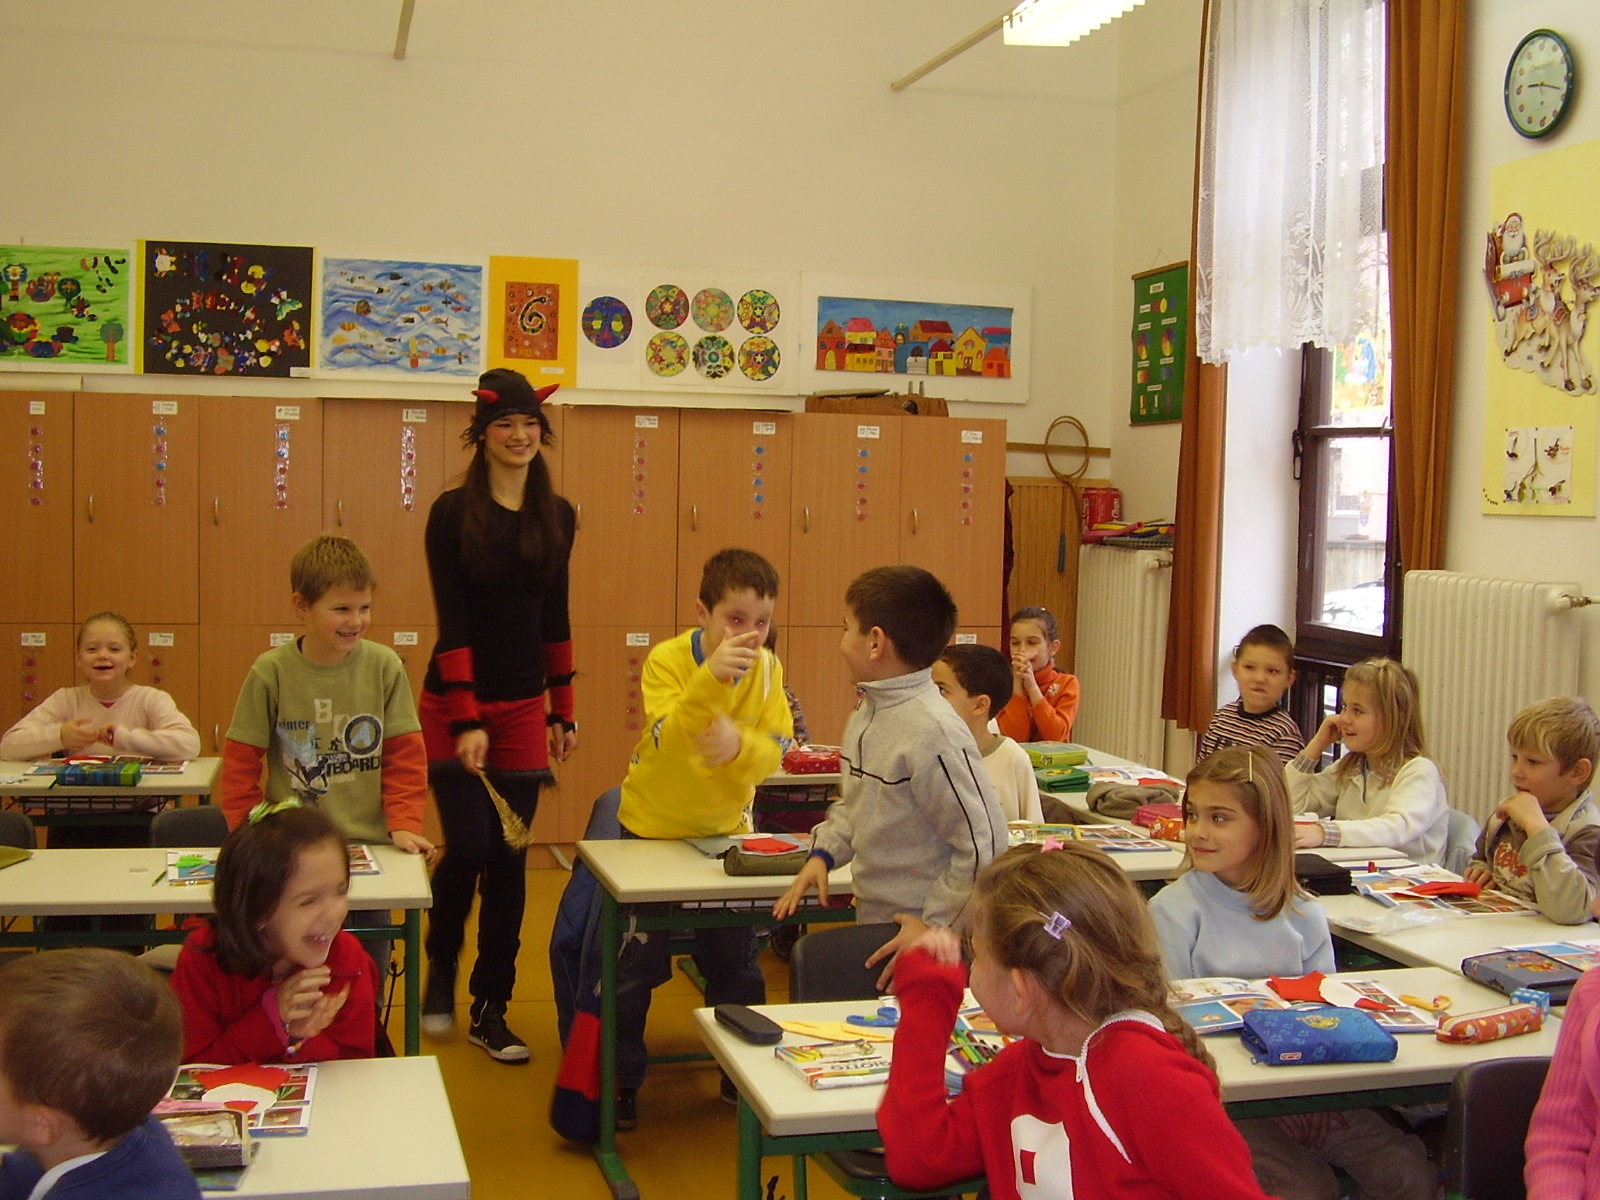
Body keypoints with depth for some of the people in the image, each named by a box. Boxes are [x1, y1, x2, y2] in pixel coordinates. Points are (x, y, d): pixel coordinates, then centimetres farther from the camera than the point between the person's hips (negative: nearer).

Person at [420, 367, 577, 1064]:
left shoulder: (557, 516, 6)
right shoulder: (452, 513, -7)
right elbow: (451, 622, -12)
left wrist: (563, 711, 11)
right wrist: (467, 723, -17)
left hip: (524, 709, 4)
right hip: (454, 706, -4)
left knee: (509, 860, 5)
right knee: (469, 847, -8)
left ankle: (491, 1010, 17)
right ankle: (440, 968, 22)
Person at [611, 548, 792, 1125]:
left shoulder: (767, 669, -10)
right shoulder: (667, 660, -21)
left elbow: (774, 753, -14)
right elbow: (669, 743, -36)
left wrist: (739, 745, -37)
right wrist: (711, 678, -50)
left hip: (725, 830, 3)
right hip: (654, 827, -3)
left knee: (737, 966, 12)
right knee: (634, 965, 5)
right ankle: (618, 1080, 22)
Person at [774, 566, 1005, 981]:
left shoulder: (933, 732, -23)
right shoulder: (865, 712, 5)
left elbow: (985, 844, -21)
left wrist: (934, 925, -16)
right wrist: (823, 853, 5)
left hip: (921, 933, -8)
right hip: (871, 919, 8)